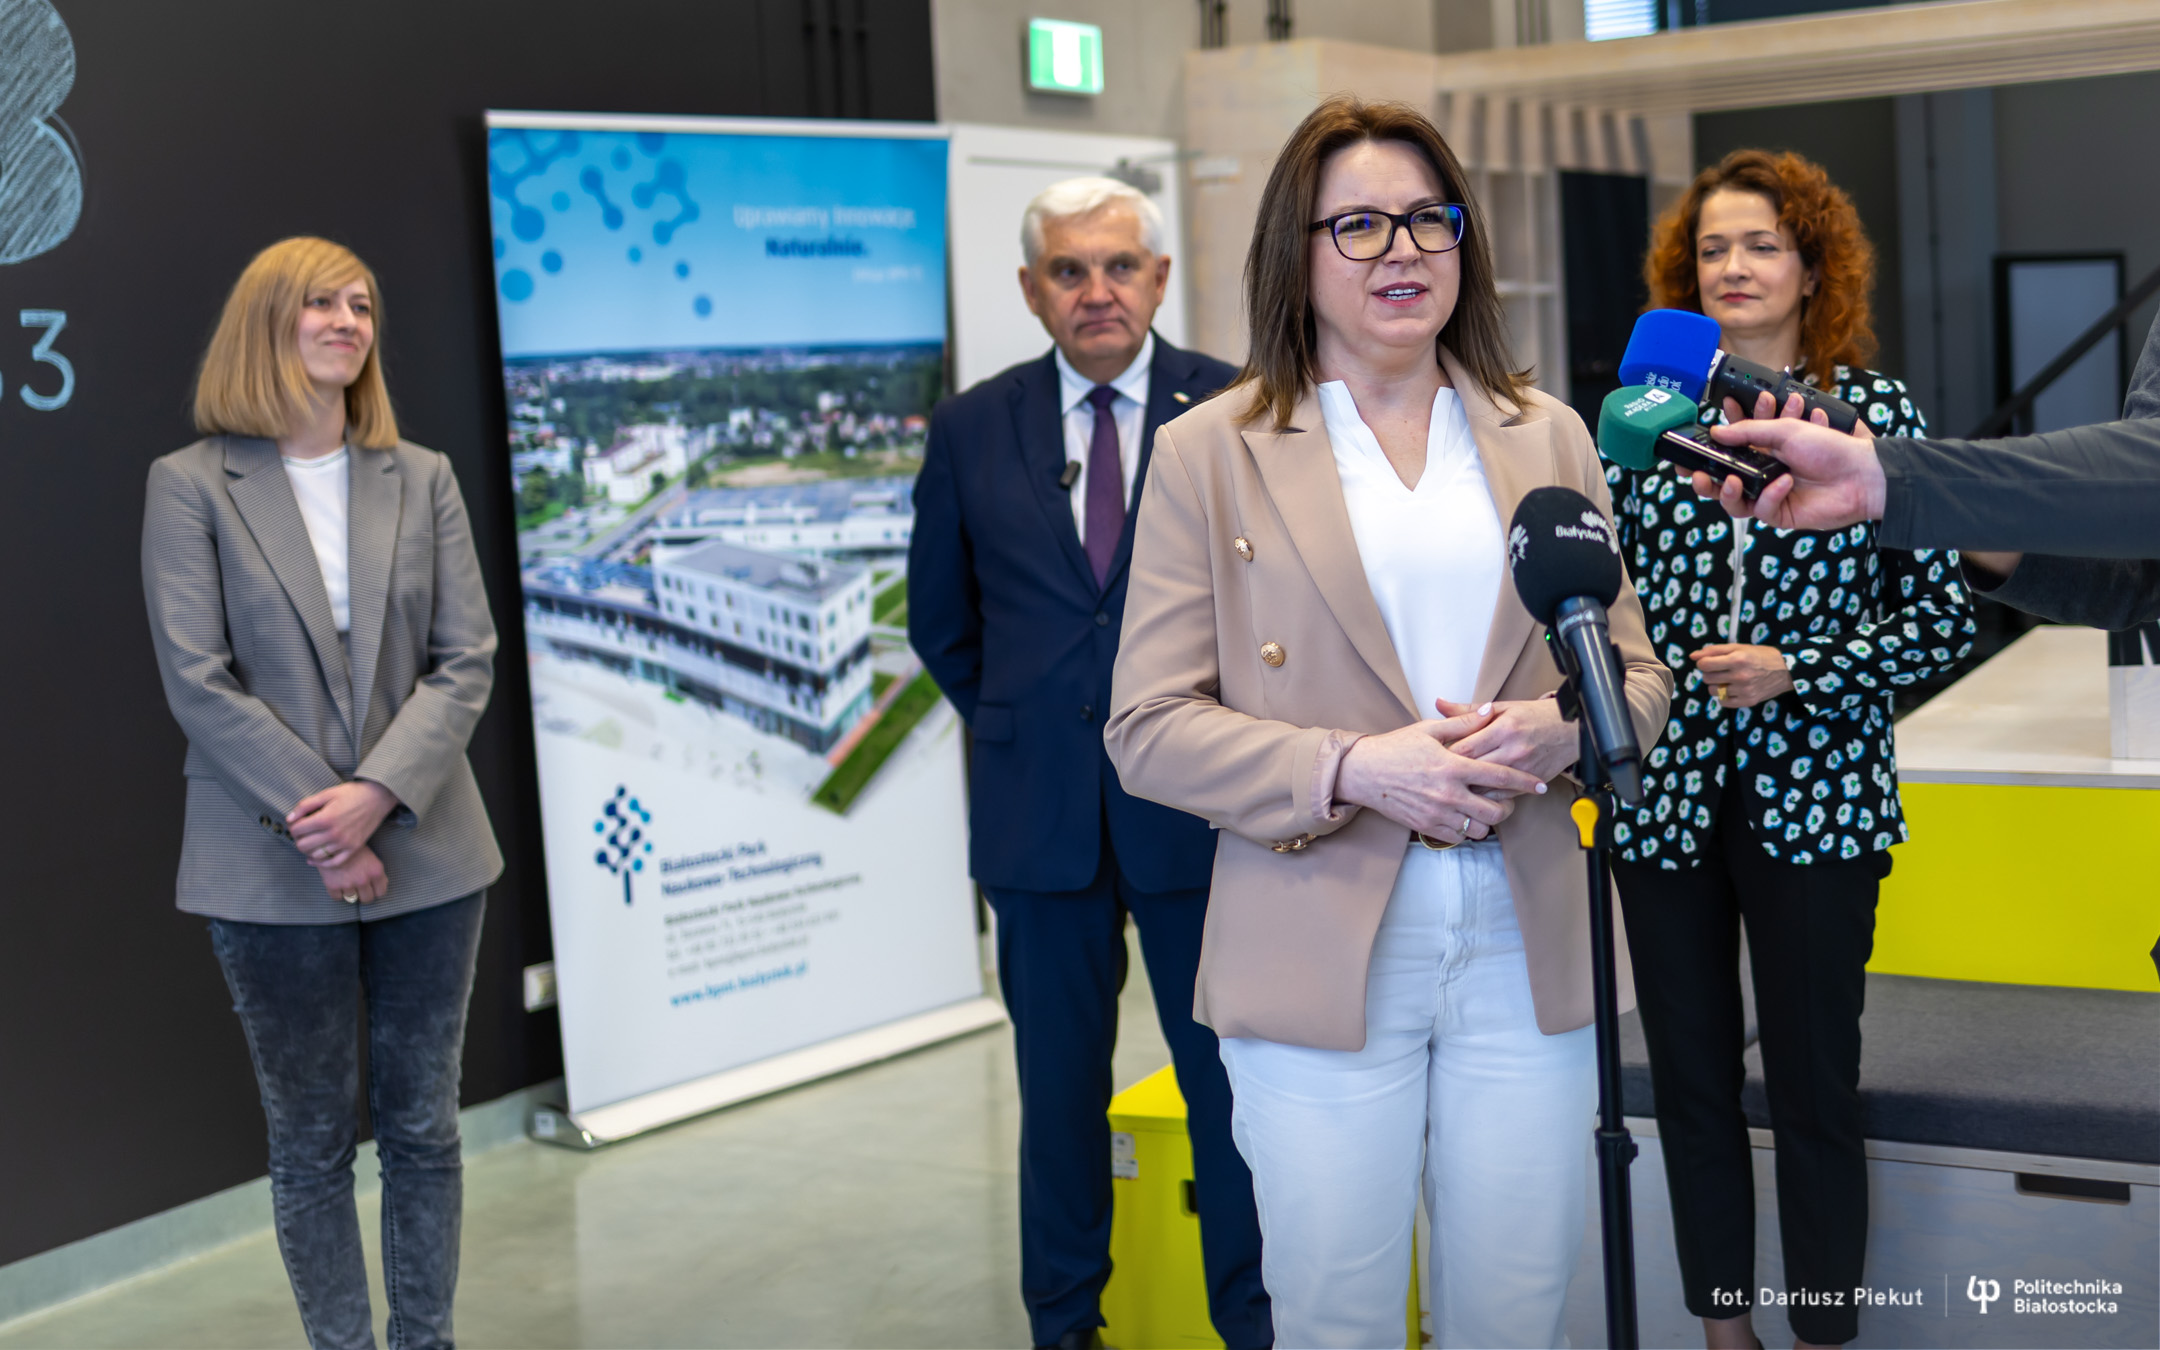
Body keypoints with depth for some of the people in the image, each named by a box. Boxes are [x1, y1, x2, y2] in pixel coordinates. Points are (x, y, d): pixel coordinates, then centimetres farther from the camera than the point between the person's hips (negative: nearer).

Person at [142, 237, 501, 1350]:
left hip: (423, 851, 3)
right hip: (273, 870, -2)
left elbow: (467, 660, 0)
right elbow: (197, 681, -8)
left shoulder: (421, 478, 6)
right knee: (312, 1141, 7)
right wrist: (318, 823, -14)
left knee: (422, 1128, 10)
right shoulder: (190, 485, -1)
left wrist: (377, 794, -14)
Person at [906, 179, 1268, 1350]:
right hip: (1040, 806, 2)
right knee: (1059, 1079, 12)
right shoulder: (973, 429, 4)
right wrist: (1012, 723, 9)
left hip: (1200, 802, -2)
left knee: (1231, 1074, 6)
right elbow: (940, 617, 15)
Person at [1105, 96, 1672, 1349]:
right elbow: (1149, 726, -3)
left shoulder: (1547, 436, 11)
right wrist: (1350, 770, -17)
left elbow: (1639, 671, 14)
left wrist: (1559, 728, -9)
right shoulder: (1209, 452, 0)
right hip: (1323, 952, -3)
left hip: (1528, 949, 3)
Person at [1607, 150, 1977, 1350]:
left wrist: (1797, 671, -14)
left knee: (1814, 1087, 5)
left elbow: (1944, 616, -2)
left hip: (1814, 791, -2)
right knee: (1691, 1080, 12)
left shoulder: (1878, 411, -1)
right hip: (1665, 790, 3)